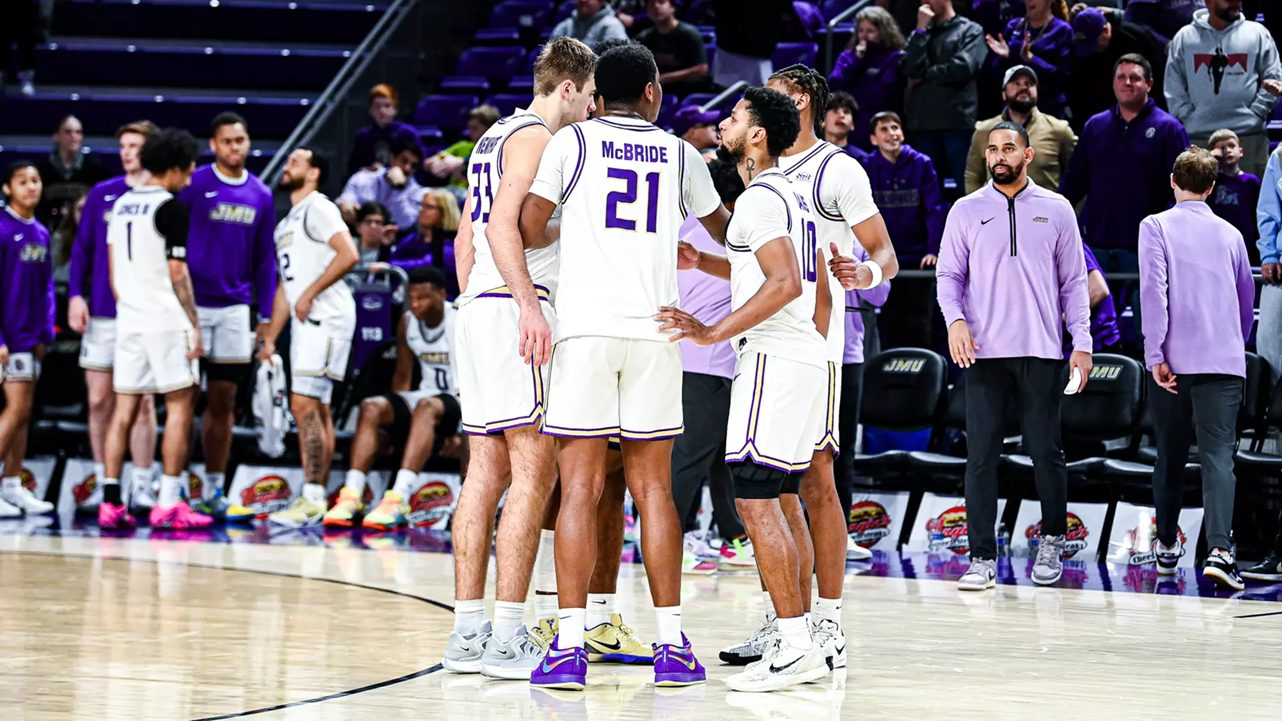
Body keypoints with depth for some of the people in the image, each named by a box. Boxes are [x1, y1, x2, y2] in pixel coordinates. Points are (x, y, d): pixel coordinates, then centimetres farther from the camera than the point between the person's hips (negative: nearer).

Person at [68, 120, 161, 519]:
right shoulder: (102, 194, 7)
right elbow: (82, 247, 8)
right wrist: (76, 295, -2)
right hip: (101, 314, 3)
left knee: (142, 402, 1)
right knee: (100, 401, 4)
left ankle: (142, 486, 7)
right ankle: (103, 484, 12)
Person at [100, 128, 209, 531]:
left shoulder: (121, 204, 12)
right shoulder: (170, 207, -10)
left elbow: (114, 269, 15)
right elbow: (177, 273, -12)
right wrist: (195, 326, -8)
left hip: (129, 319, 7)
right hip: (167, 322, -7)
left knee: (124, 409, 7)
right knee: (179, 407, -1)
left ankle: (110, 503, 4)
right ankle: (169, 504, -5)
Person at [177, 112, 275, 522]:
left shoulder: (260, 196, 9)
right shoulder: (193, 185, -5)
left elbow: (265, 261, 13)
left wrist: (265, 316, 8)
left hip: (236, 309, 4)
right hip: (192, 304, -4)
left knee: (223, 401, 6)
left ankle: (213, 493, 11)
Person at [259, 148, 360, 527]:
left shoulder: (318, 208, -6)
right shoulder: (287, 223, 23)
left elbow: (349, 255, -21)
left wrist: (310, 294, -18)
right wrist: (270, 337, 20)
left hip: (326, 317, -10)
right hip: (305, 322, 10)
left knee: (305, 406, -14)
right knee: (314, 409, 9)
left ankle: (312, 499, -15)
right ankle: (315, 499, 10)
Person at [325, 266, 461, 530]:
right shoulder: (407, 323, 7)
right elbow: (403, 374, 15)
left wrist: (459, 431, -18)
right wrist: (394, 419, 5)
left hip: (458, 400, -6)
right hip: (426, 395, 6)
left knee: (426, 407, -38)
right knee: (371, 407, -19)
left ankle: (398, 499, -51)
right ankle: (351, 496, -30)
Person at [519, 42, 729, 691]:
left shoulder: (573, 140, 5)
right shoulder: (681, 155, 14)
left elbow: (528, 230, -1)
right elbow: (722, 228, 31)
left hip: (586, 327, -2)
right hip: (654, 332, 2)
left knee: (580, 486, -2)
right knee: (653, 487, 8)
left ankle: (570, 646, -6)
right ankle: (671, 644, 7)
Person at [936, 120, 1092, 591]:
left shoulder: (1056, 210, 8)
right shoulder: (966, 210, 8)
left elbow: (1074, 281, 9)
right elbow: (949, 274, 8)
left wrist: (1082, 343, 2)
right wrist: (954, 318, -11)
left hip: (1041, 352, 0)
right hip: (983, 353, 0)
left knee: (1046, 452, 3)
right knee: (981, 456, -4)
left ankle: (1052, 541, 23)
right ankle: (983, 558, -2)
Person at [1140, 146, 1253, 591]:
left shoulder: (1156, 227, 2)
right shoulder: (1230, 234, 12)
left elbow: (1153, 291, -9)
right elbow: (1247, 303, 21)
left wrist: (1156, 355, -10)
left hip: (1173, 360, -1)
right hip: (1224, 362, 1)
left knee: (1170, 457, 13)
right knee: (1218, 457, -8)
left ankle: (1166, 546, 25)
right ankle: (1219, 550, -25)